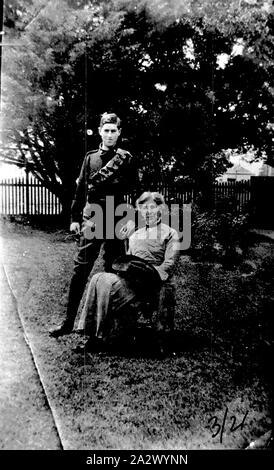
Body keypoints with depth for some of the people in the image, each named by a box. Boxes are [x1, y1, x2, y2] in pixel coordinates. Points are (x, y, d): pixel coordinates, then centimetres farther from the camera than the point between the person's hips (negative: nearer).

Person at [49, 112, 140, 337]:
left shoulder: (127, 159, 5)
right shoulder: (90, 158, 12)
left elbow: (135, 192, 0)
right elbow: (81, 190, 12)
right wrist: (75, 218, 8)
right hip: (92, 221, 2)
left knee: (114, 272, 7)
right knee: (80, 270, 0)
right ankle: (69, 321, 8)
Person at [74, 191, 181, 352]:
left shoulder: (170, 234, 8)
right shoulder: (135, 236, 28)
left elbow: (169, 265, -2)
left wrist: (150, 273, -16)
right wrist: (122, 268, 3)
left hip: (149, 282, -6)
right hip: (130, 278, 6)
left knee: (108, 284, -29)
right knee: (97, 279, -23)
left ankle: (98, 338, -21)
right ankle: (88, 330, -23)